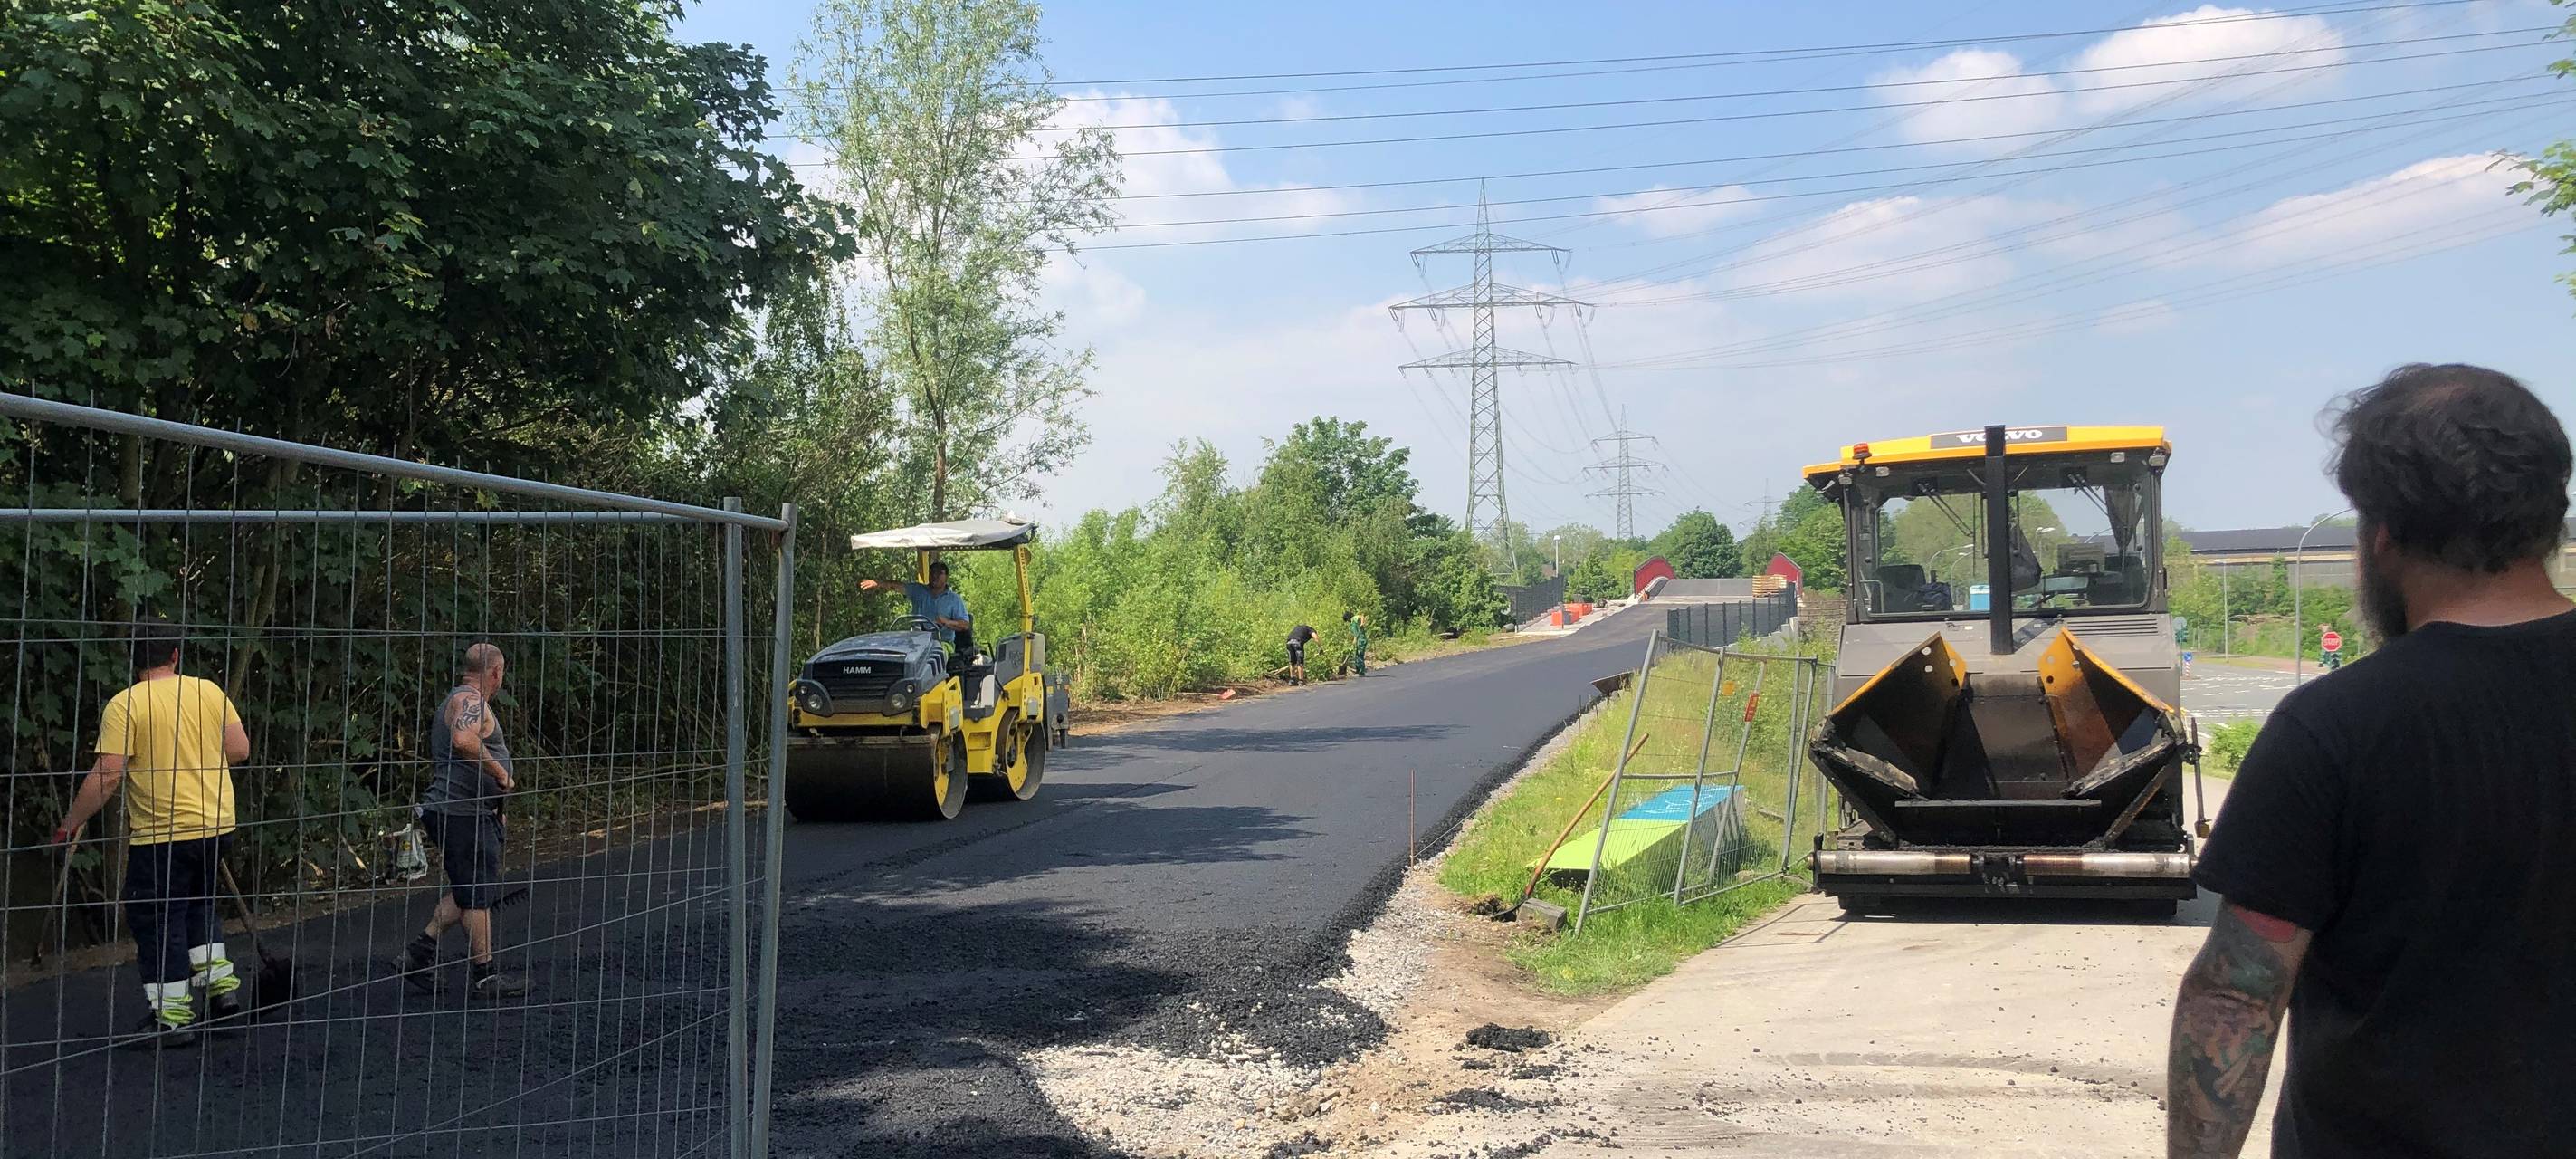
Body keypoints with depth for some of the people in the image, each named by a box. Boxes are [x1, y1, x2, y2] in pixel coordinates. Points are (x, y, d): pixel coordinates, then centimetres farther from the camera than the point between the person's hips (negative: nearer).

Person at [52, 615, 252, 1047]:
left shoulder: (124, 705, -11)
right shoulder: (210, 691, 2)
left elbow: (108, 775, -15)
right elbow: (240, 749, 4)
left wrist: (71, 823, -4)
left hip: (161, 833, -5)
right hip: (216, 823, 6)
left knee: (157, 922, 5)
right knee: (198, 903, 25)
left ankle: (172, 1018, 7)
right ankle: (221, 985, 22)